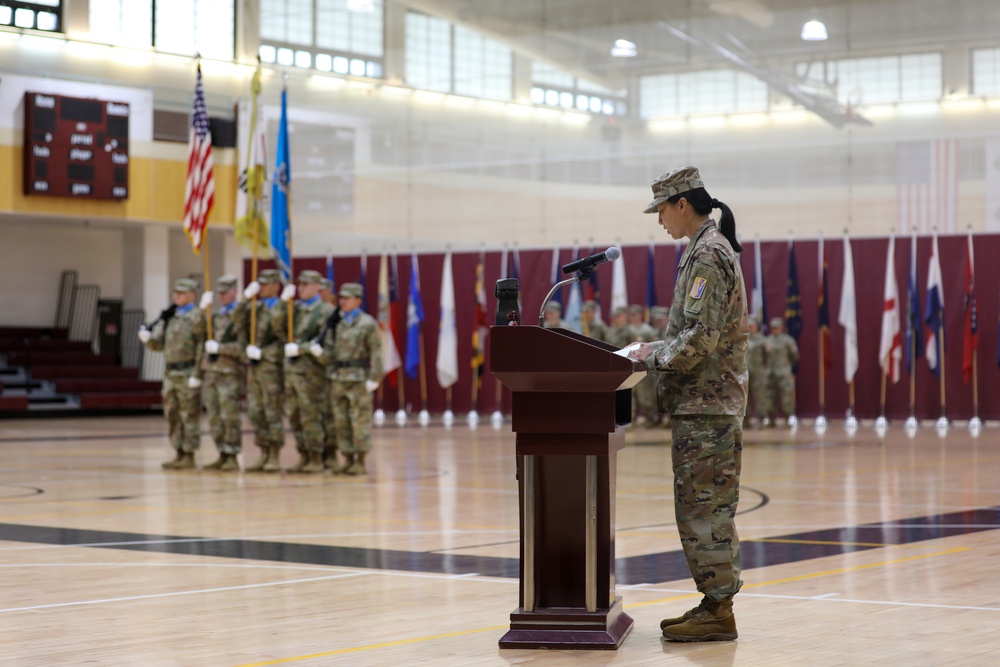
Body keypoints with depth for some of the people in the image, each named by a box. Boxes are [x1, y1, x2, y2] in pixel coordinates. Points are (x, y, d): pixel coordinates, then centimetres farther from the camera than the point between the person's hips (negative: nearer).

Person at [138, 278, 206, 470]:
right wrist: (147, 338, -9)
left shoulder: (196, 317, -8)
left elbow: (202, 346, -12)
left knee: (189, 416, -3)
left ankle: (189, 456, 2)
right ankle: (179, 454, 18)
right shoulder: (169, 317, 13)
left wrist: (196, 375, -17)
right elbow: (158, 345, 13)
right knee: (172, 415, 10)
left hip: (187, 373, -8)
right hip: (170, 373, 8)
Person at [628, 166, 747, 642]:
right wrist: (656, 351, 14)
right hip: (708, 401, 10)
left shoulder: (707, 255, -16)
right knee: (706, 508, 13)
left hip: (705, 405, -10)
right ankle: (715, 603, 19)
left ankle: (718, 612, -2)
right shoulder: (714, 247, 17)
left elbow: (699, 338, -23)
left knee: (702, 508, -6)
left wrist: (653, 356, -10)